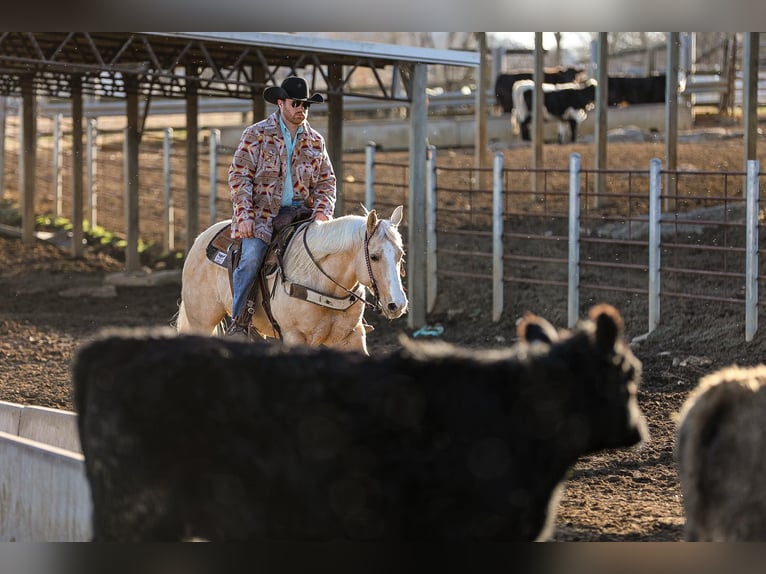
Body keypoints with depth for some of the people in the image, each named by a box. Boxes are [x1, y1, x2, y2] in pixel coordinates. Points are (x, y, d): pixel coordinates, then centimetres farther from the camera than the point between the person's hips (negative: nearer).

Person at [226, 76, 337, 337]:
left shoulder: (316, 142, 15)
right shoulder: (256, 134, 3)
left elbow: (326, 180, 16)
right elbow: (239, 175, -2)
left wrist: (322, 211, -3)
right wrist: (244, 214, -13)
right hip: (262, 212, -3)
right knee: (250, 257, -27)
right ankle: (239, 319, -18)